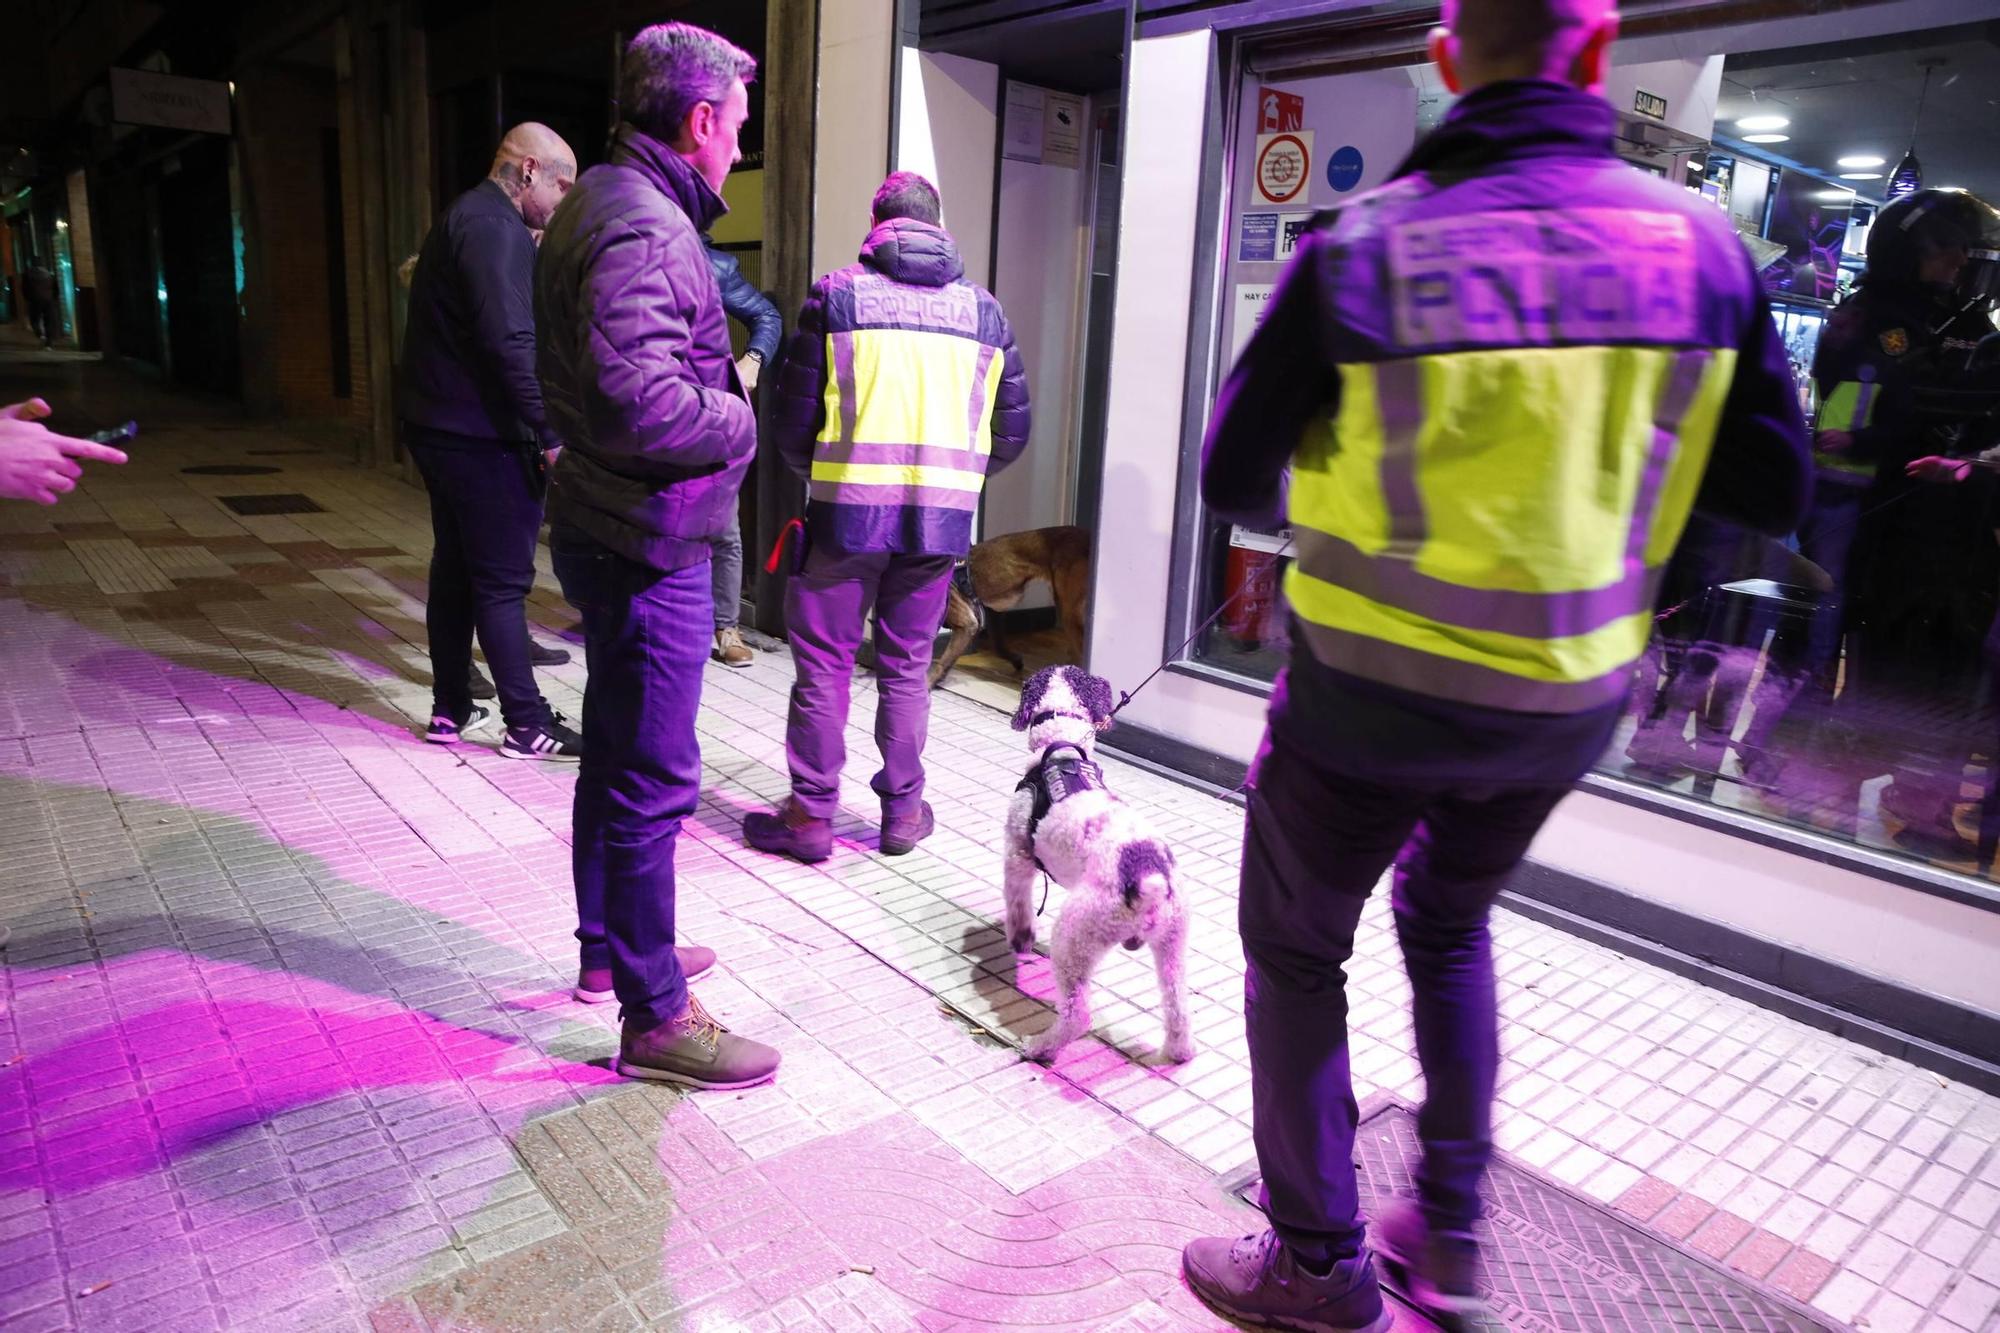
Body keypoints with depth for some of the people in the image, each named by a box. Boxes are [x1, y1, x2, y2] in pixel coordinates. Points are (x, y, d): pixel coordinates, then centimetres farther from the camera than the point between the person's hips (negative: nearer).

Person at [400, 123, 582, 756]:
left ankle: (450, 709, 24)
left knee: (454, 568, 15)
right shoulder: (496, 229, -16)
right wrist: (549, 431, -22)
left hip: (441, 427, 10)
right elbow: (510, 341, -25)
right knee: (503, 580, -5)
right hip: (483, 435, -10)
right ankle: (527, 726, 3)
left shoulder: (464, 217, 18)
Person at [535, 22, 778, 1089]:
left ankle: (608, 948, 38)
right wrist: (740, 421, -13)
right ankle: (654, 1018, 12)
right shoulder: (644, 228, -20)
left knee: (614, 755, 20)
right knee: (653, 781, -2)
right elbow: (641, 402, -31)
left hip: (603, 530, 11)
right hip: (649, 544, -11)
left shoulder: (597, 204, 14)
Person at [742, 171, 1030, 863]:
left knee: (823, 664, 6)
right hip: (942, 519, 3)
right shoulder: (982, 309, 9)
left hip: (849, 507, -3)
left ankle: (811, 814, 13)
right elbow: (1011, 431, 11)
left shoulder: (838, 295, -1)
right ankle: (903, 810, 22)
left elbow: (792, 419, -1)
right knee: (907, 666, 14)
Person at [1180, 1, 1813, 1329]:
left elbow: (1233, 483, -7)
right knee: (1452, 923, 29)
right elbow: (1774, 491, 1)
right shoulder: (1703, 243, -5)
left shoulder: (1360, 248, -14)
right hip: (1575, 697, 4)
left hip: (1375, 690, -4)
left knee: (1295, 953, 17)